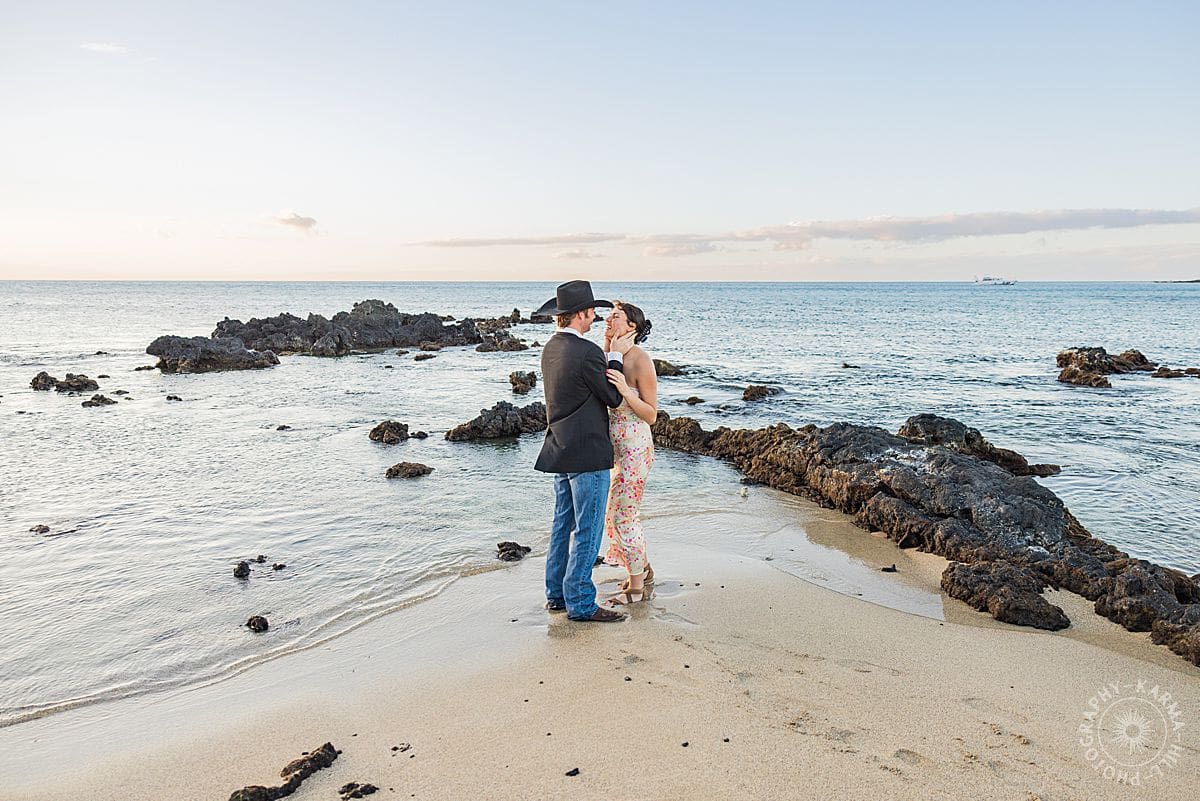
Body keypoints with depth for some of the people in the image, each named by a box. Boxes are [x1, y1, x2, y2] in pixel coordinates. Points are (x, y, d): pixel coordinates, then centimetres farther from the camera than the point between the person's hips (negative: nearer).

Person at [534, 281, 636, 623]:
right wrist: (616, 356, -1)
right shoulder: (587, 352, -20)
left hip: (561, 451, 9)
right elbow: (613, 397, -10)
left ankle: (557, 594, 27)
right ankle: (580, 603, 9)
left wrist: (608, 352, 12)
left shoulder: (551, 347, 8)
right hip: (587, 453, -9)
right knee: (587, 531, 0)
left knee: (563, 526, 17)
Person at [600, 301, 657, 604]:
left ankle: (636, 587, 17)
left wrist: (625, 390, -28)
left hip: (633, 448, -8)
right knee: (617, 512, 18)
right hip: (614, 448, 8)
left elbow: (651, 414, -14)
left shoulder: (641, 360, -17)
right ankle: (642, 570, 36)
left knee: (622, 516, 1)